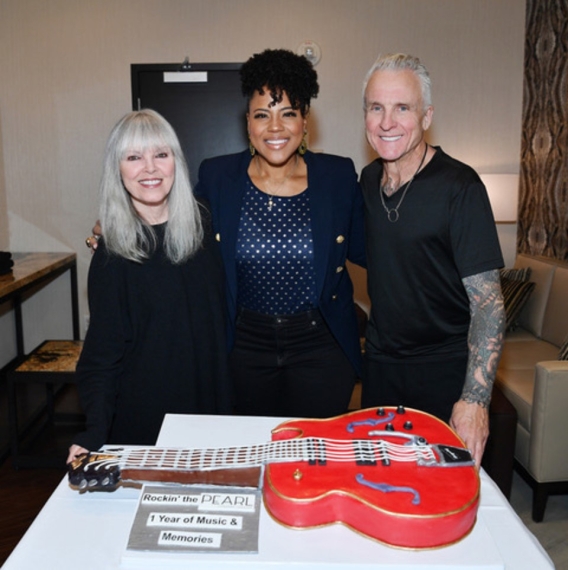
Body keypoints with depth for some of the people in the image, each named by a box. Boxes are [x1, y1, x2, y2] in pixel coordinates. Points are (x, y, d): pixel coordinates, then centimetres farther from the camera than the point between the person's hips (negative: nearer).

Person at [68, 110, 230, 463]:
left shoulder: (201, 223, -2)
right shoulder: (113, 252, -11)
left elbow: (221, 312, 6)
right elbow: (102, 351, -9)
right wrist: (95, 431, -22)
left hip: (208, 396, 3)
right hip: (142, 417, -3)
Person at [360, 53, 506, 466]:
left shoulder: (458, 186, -17)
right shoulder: (368, 180, 2)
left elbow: (488, 300, -20)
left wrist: (475, 399, -27)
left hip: (445, 371, -5)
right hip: (380, 363, 6)